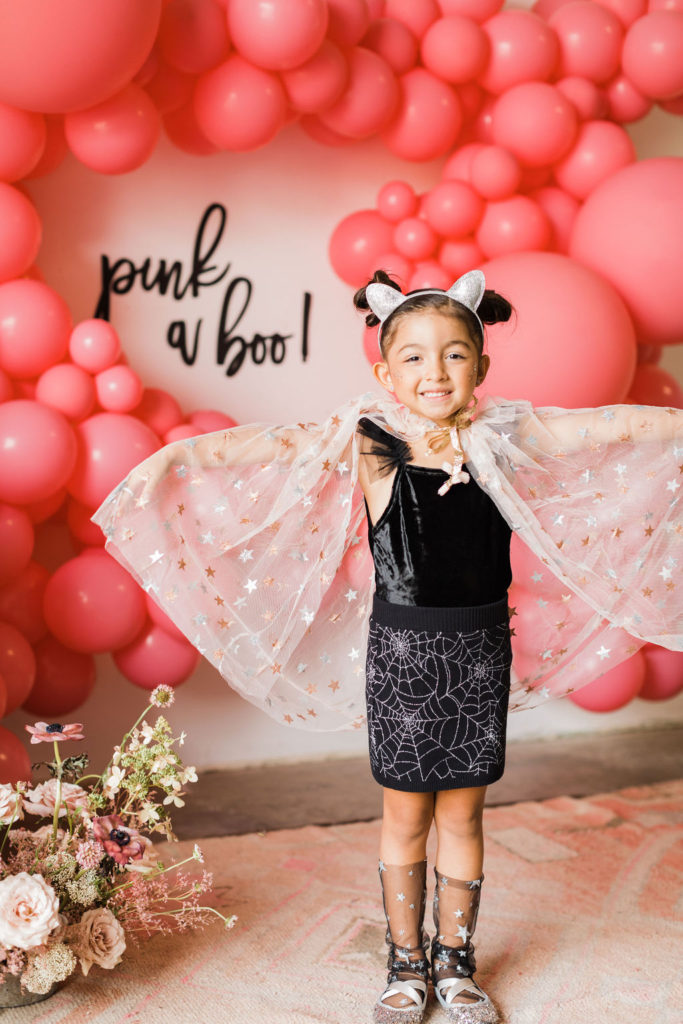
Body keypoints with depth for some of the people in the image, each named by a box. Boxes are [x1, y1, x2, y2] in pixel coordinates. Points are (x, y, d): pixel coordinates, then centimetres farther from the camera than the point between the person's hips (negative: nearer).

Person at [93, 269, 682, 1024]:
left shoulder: (506, 437, -4)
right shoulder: (367, 445, -10)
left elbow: (617, 427, -3)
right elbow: (267, 447, -18)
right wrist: (178, 457, -29)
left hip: (480, 652, 2)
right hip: (401, 651, -1)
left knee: (462, 816, 14)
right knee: (405, 819, 13)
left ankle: (455, 962, 33)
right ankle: (406, 963, 32)